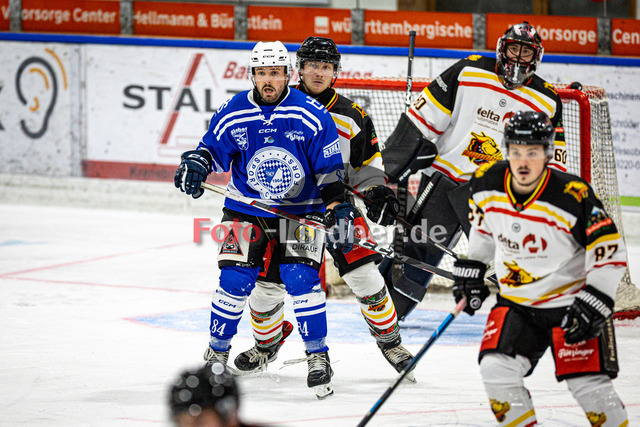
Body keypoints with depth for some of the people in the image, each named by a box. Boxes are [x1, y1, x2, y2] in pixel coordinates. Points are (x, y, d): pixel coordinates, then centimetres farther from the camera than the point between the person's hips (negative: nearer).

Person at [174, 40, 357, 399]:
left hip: (301, 209, -2)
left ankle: (318, 357, -4)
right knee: (235, 280, -8)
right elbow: (213, 147, 6)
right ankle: (217, 353, 13)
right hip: (247, 209, 2)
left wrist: (340, 209, -12)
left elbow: (329, 170, -7)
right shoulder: (233, 114, -6)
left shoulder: (313, 116, -11)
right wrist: (196, 163, -15)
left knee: (301, 276, -16)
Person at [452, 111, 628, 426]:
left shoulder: (574, 197, -23)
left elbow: (611, 254, -17)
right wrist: (469, 269, 15)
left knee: (589, 386, -9)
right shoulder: (488, 183, -8)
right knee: (496, 369, -14)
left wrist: (594, 303, -22)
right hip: (516, 302, 5)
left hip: (570, 300, -4)